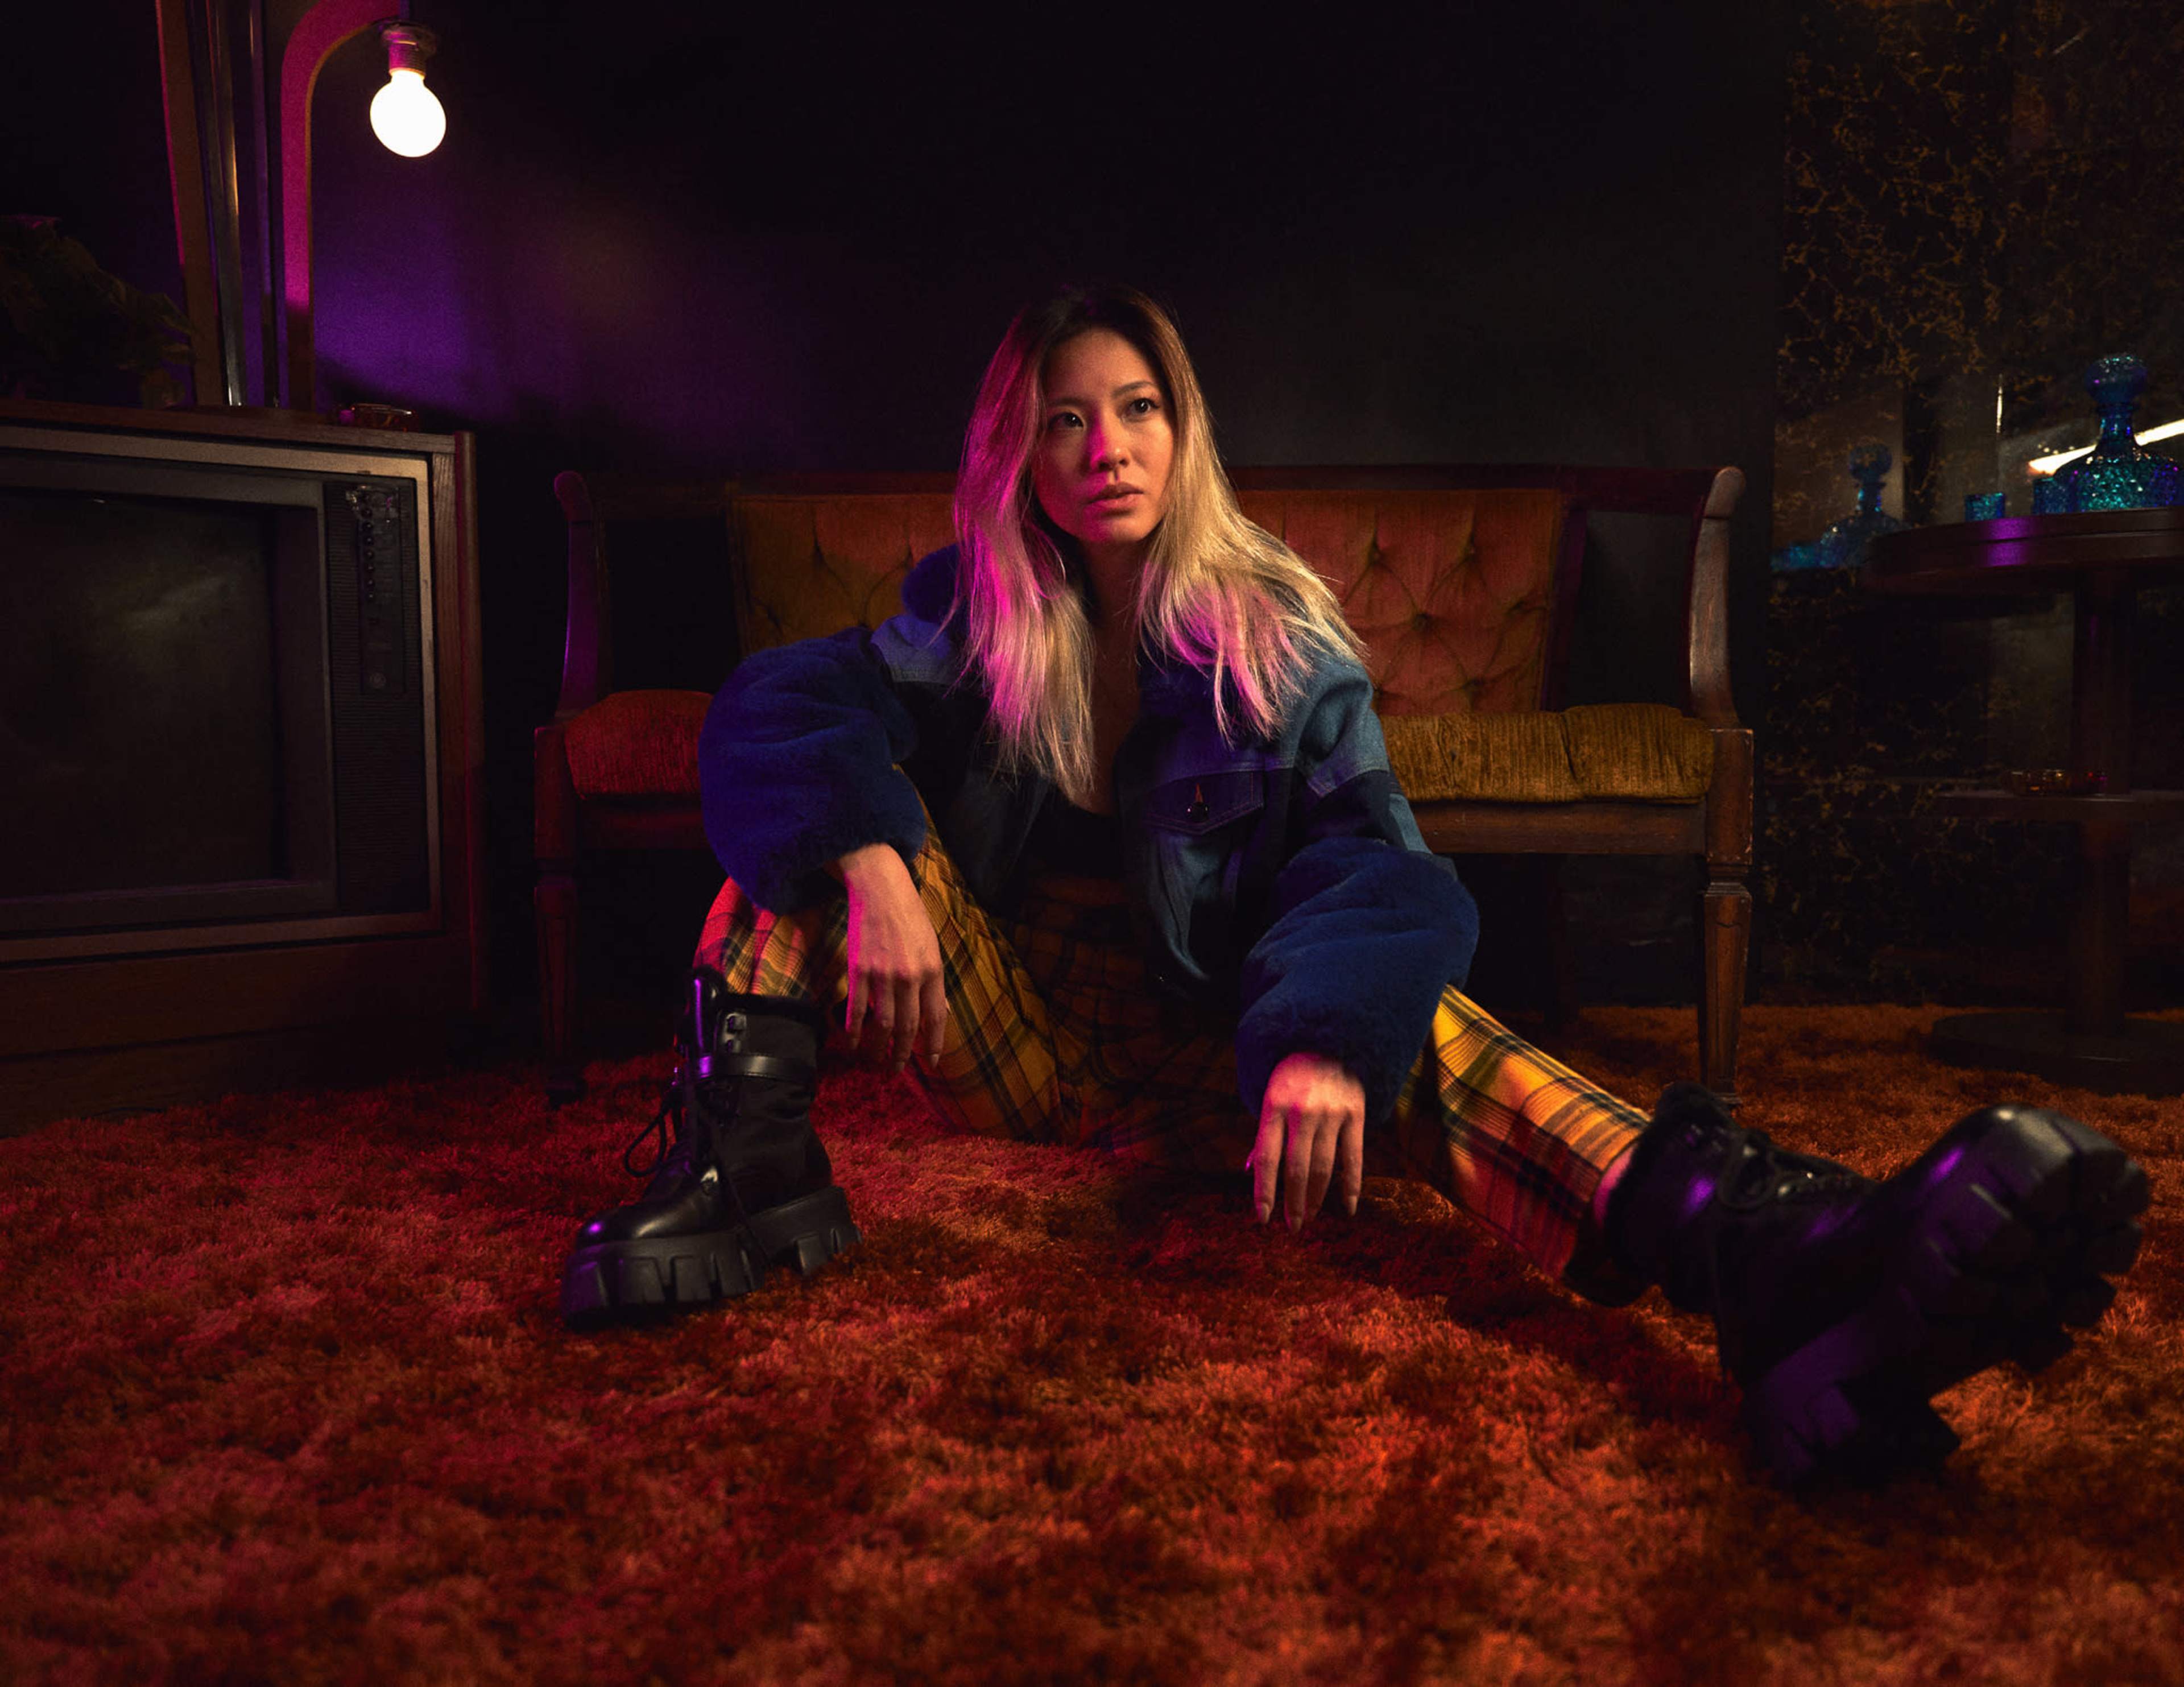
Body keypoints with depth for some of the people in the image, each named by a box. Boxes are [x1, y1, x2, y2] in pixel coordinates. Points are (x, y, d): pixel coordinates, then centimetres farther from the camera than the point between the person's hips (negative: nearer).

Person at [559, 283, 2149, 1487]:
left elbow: (1370, 862, -19)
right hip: (1007, 1028, 2)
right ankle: (749, 1160, -30)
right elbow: (783, 704, -17)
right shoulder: (972, 612, 0)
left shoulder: (1279, 636, -3)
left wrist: (1326, 1039, -40)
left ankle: (1764, 1248, -58)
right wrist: (869, 862, -38)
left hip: (1198, 1048, -1)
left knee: (1405, 1024, -33)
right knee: (830, 798, -14)